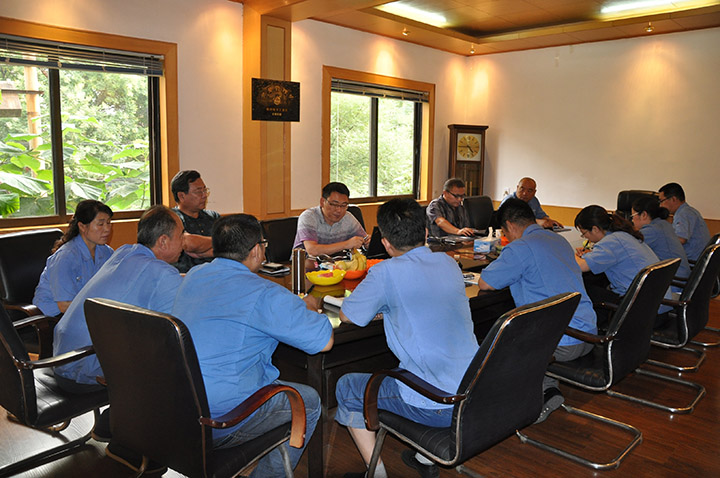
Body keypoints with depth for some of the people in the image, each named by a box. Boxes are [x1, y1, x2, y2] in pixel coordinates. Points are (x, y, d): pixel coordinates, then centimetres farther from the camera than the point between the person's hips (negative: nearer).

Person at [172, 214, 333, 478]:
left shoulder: (193, 276, 7)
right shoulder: (263, 294, -17)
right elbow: (324, 340, -14)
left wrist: (294, 305, 22)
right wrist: (308, 308, 8)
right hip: (217, 424, -8)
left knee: (280, 385, 27)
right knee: (309, 401, 12)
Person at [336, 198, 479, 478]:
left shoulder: (386, 272, -15)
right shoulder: (448, 263, 6)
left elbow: (346, 316, -2)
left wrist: (377, 305, 16)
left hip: (438, 408, -7)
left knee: (346, 388, 14)